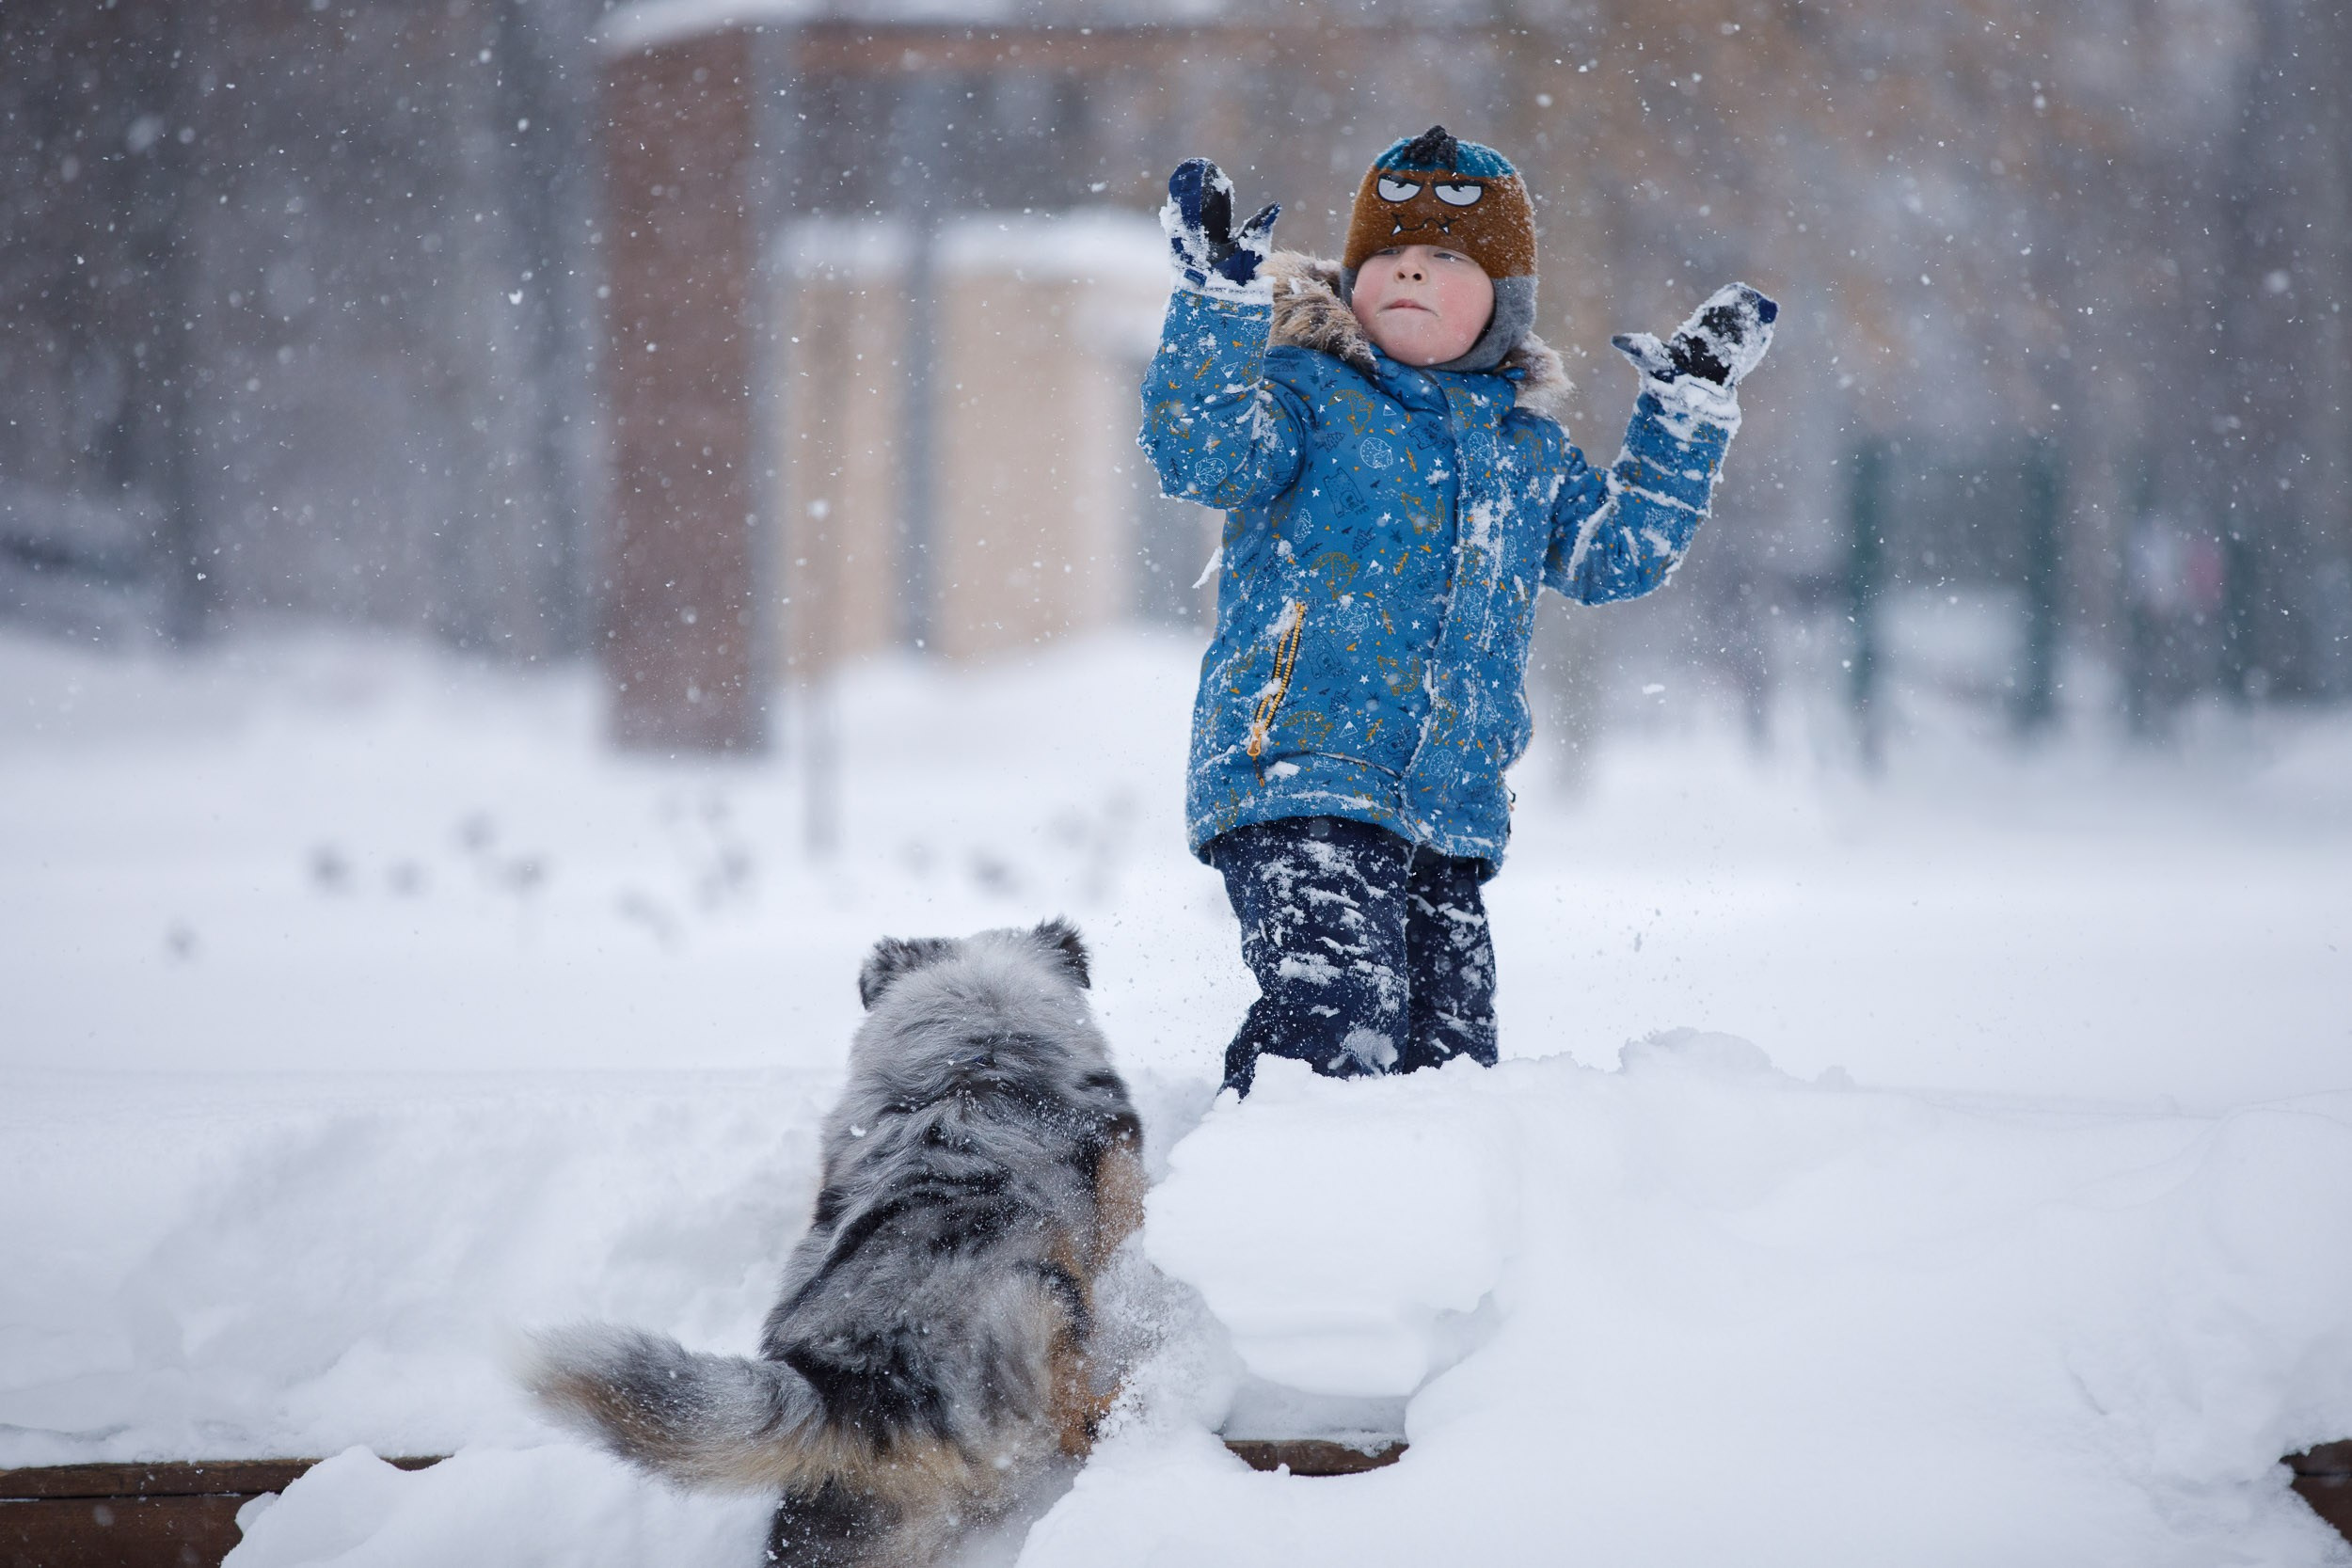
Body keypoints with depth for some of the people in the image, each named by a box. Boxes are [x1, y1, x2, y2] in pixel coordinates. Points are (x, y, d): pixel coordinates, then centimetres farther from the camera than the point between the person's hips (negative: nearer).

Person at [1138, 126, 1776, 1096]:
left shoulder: (1525, 441, 19)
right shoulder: (1309, 389, 2)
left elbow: (1618, 555, 26)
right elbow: (1197, 457, -16)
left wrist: (1688, 410, 23)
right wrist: (1215, 305, -27)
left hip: (1452, 805, 6)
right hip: (1298, 779, -6)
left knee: (1451, 1055, 4)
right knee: (1339, 1026, -23)